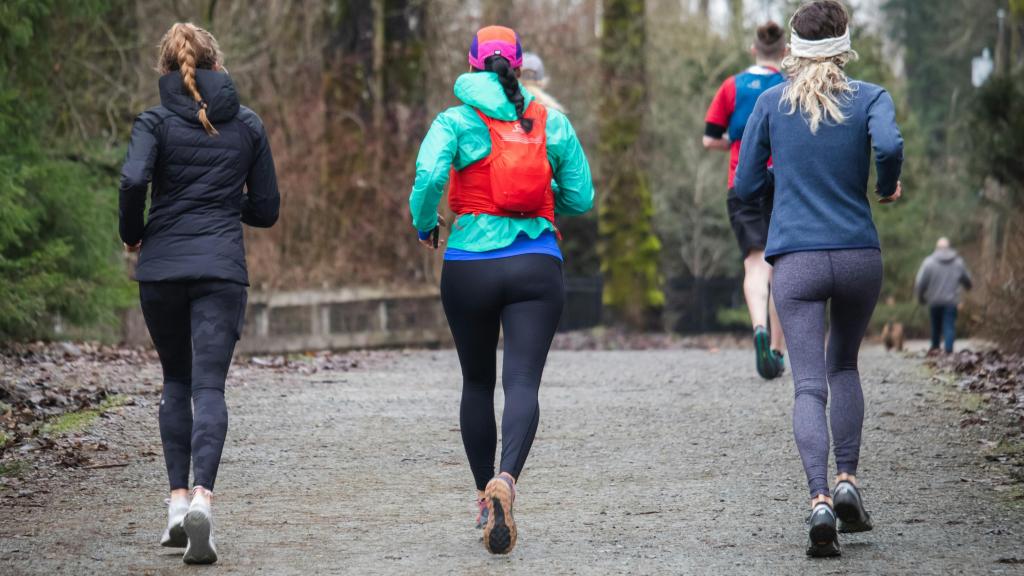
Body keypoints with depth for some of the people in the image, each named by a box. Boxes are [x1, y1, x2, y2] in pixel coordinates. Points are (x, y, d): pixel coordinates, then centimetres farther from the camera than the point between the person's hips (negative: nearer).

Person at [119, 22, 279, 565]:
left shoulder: (156, 123, 1)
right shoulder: (248, 125, 8)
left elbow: (133, 180, -17)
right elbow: (265, 209, 10)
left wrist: (131, 234, 0)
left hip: (162, 268, 0)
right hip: (222, 269, 0)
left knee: (176, 381, 17)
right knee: (209, 386, -6)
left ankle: (178, 498, 10)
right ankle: (202, 497, -26)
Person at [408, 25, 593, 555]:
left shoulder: (456, 122, 0)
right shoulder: (553, 124, 7)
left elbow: (429, 176, -16)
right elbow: (581, 199, 8)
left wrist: (424, 226, 2)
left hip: (470, 267, 0)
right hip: (537, 267, 0)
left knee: (477, 381, 17)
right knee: (523, 382, -8)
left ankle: (484, 495, 23)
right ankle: (506, 479, -34)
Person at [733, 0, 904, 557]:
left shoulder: (771, 103, 4)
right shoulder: (869, 98, 1)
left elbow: (745, 186, 8)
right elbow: (889, 144, -20)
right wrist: (889, 187, -1)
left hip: (797, 260, -1)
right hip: (859, 256, 1)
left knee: (809, 385, -4)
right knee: (844, 366, 23)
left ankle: (820, 498, -24)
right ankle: (847, 479, 10)